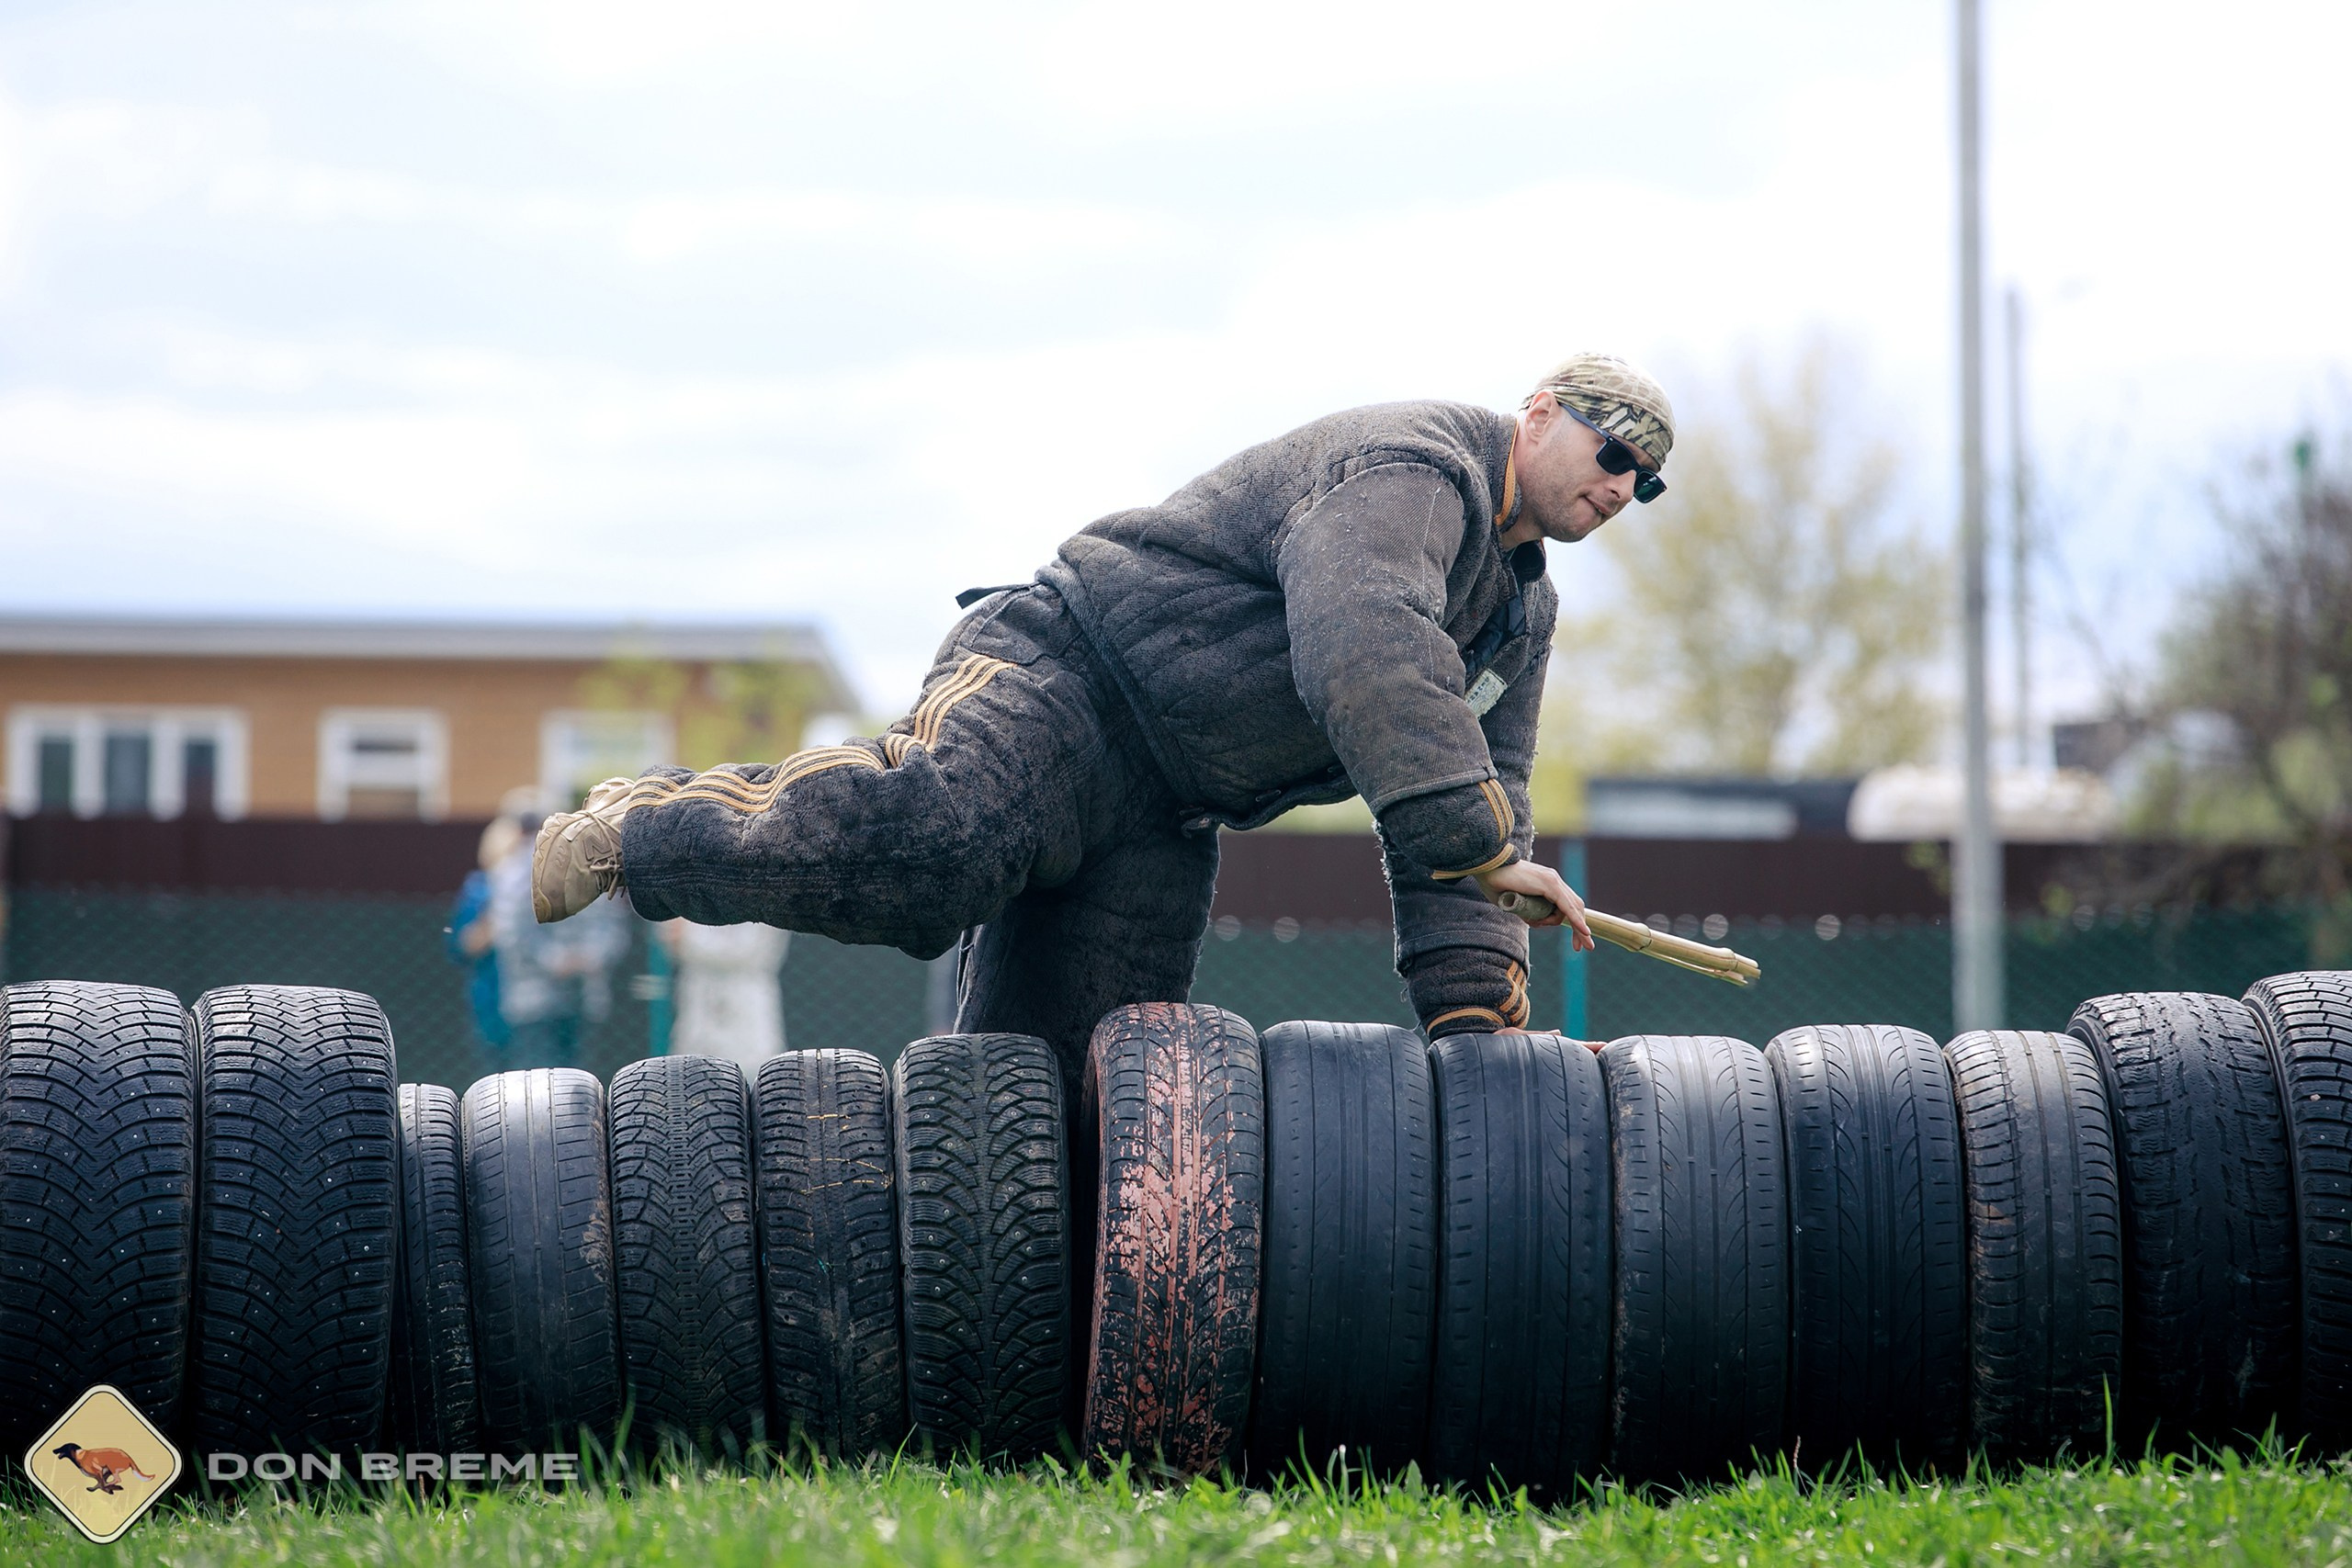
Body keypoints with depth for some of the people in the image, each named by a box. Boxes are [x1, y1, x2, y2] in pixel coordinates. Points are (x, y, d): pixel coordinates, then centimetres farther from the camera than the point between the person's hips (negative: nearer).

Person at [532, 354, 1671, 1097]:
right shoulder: (1410, 467, -11)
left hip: (1161, 824, 10)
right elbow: (1362, 646, -30)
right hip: (1067, 687, -9)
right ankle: (641, 829, -14)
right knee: (926, 845, -34)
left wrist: (1471, 997, 5)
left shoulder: (1523, 614, 20)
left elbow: (1476, 790, 20)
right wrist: (1478, 838, -36)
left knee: (1050, 1078, -4)